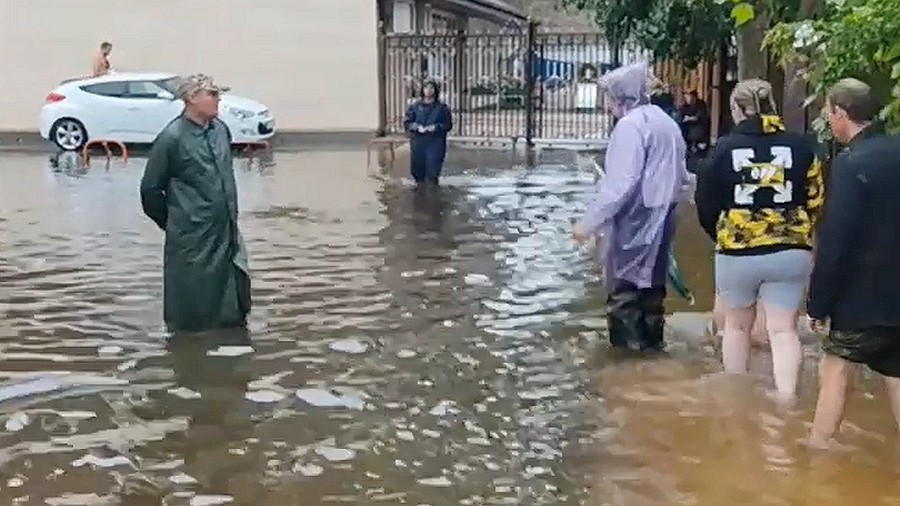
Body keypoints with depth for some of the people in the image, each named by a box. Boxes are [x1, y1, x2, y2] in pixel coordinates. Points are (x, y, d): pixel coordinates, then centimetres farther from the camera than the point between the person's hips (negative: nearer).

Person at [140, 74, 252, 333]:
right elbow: (150, 188, -6)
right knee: (192, 304, 4)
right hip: (192, 238, -6)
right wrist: (170, 221, 3)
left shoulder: (220, 130, 6)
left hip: (227, 232, 6)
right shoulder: (172, 138, -13)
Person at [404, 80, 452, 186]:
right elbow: (408, 123, 7)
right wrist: (417, 127, -13)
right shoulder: (415, 106, 10)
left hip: (435, 144, -2)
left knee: (433, 173, -10)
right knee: (418, 172, 6)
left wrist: (436, 127, -14)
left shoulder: (442, 107, 5)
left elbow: (448, 125, 3)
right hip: (418, 143, 2)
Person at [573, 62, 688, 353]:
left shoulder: (630, 125, -17)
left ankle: (628, 345, 2)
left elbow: (621, 183, -25)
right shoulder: (666, 121, 12)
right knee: (651, 281, 18)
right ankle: (652, 339, 28)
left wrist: (589, 221, -22)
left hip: (634, 220, -9)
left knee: (623, 287, -1)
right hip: (661, 217, 9)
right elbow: (680, 176, 17)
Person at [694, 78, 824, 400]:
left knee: (737, 325, 18)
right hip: (790, 252, 1)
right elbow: (816, 202, 1)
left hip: (737, 252, -1)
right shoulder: (801, 146, 0)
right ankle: (787, 401, -5)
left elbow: (706, 205, 1)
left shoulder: (725, 148, -4)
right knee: (783, 329, 7)